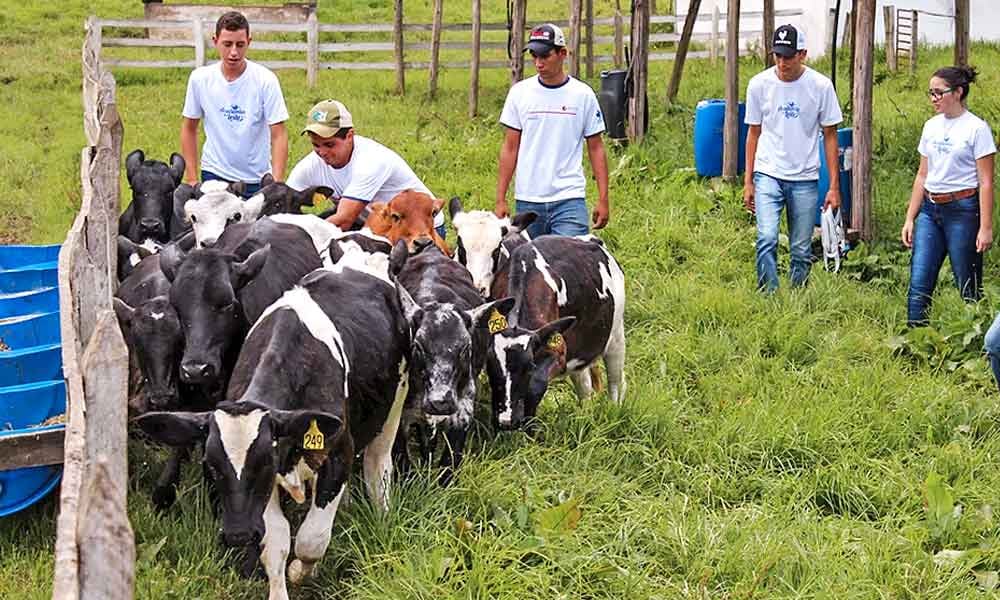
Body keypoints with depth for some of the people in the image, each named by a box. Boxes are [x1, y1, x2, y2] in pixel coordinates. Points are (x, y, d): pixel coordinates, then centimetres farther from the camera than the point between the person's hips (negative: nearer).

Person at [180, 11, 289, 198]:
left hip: (256, 180, -2)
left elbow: (278, 135, -12)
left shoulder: (265, 80, -11)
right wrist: (191, 179, 3)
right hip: (214, 175, 2)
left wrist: (277, 183, -21)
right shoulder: (200, 78, -4)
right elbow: (189, 129, 8)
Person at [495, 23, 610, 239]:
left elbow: (596, 149, 6)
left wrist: (603, 200, 0)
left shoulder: (583, 95, 2)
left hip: (569, 199, -2)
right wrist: (500, 200, 3)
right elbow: (510, 148, 7)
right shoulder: (519, 92, 5)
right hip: (527, 200, 2)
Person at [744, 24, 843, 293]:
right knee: (767, 239, -19)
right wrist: (748, 182, 9)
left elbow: (830, 136, 3)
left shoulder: (820, 86, -4)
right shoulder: (759, 84, -1)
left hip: (805, 179, 0)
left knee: (801, 251, 5)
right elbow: (754, 133, 9)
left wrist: (834, 186, 1)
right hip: (768, 175, 0)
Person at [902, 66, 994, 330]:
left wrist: (986, 227, -12)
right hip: (930, 210, 6)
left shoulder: (976, 128, -7)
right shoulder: (932, 126, 11)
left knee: (969, 288, 1)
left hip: (962, 209, -6)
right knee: (919, 283, -2)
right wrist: (910, 218, 13)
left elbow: (986, 183, -9)